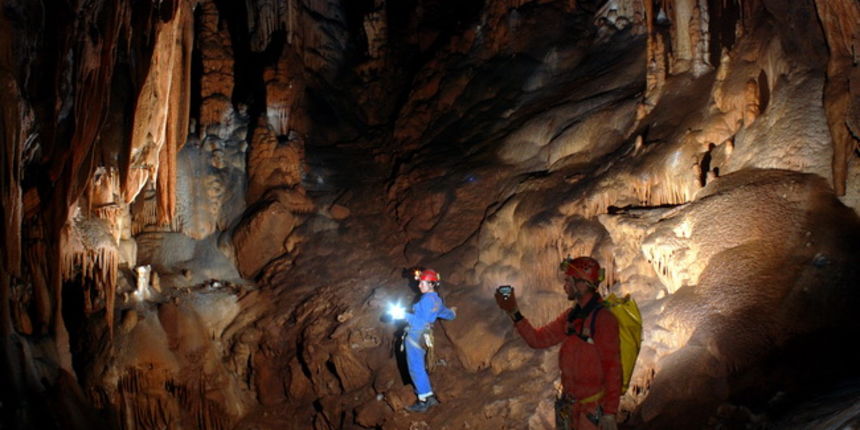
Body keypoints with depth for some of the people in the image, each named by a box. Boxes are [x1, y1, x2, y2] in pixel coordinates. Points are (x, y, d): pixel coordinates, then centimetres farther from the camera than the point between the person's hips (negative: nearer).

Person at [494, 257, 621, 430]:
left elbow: (612, 368, -18)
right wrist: (514, 312, -4)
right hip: (569, 403, 7)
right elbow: (538, 339, 6)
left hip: (593, 408, -7)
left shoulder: (603, 318, -18)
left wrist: (610, 413, -18)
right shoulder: (571, 315, 6)